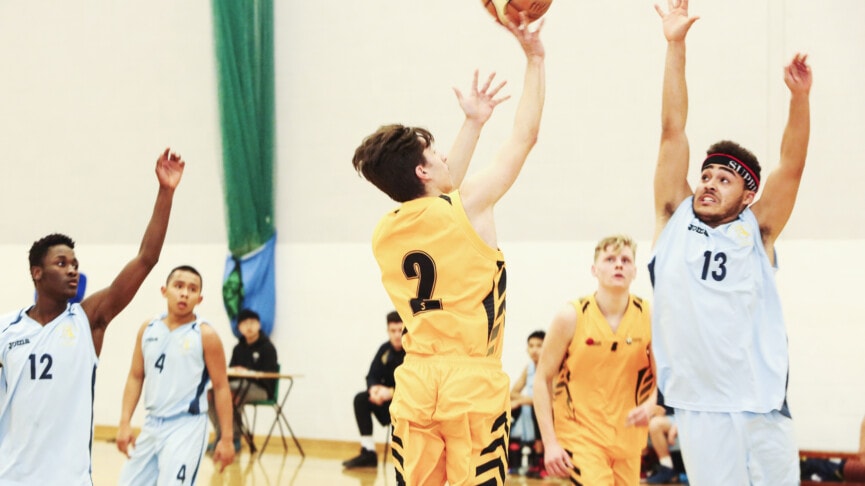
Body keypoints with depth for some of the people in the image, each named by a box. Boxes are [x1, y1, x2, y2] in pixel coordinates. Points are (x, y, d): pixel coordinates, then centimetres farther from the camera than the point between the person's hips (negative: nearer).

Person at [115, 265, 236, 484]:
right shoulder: (148, 329, 5)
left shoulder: (205, 335, -8)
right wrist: (125, 423, 2)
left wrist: (226, 438, -10)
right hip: (152, 424, 6)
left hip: (186, 426, -6)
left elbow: (221, 387, -7)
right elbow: (135, 378, 11)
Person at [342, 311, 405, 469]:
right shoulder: (385, 349, 2)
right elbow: (372, 376, 3)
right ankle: (368, 452, -12)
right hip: (389, 398, 7)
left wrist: (391, 392, -32)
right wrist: (374, 389, -22)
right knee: (361, 399, -12)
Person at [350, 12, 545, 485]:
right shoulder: (468, 206, -5)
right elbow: (524, 137, 4)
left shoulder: (384, 233, 11)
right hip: (472, 384, -5)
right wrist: (534, 57, 13)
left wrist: (473, 124, 34)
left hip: (415, 386, 5)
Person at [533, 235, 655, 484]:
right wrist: (550, 443, -11)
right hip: (580, 434, -4)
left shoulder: (648, 317, -3)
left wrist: (649, 405, -16)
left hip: (628, 437, 4)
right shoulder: (572, 316, -9)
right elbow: (543, 379, -5)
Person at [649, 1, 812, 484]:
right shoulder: (675, 221, 9)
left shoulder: (756, 232, 7)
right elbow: (673, 133, 4)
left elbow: (792, 167, -5)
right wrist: (676, 45, 1)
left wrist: (800, 96, -19)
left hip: (763, 406, 0)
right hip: (700, 406, 0)